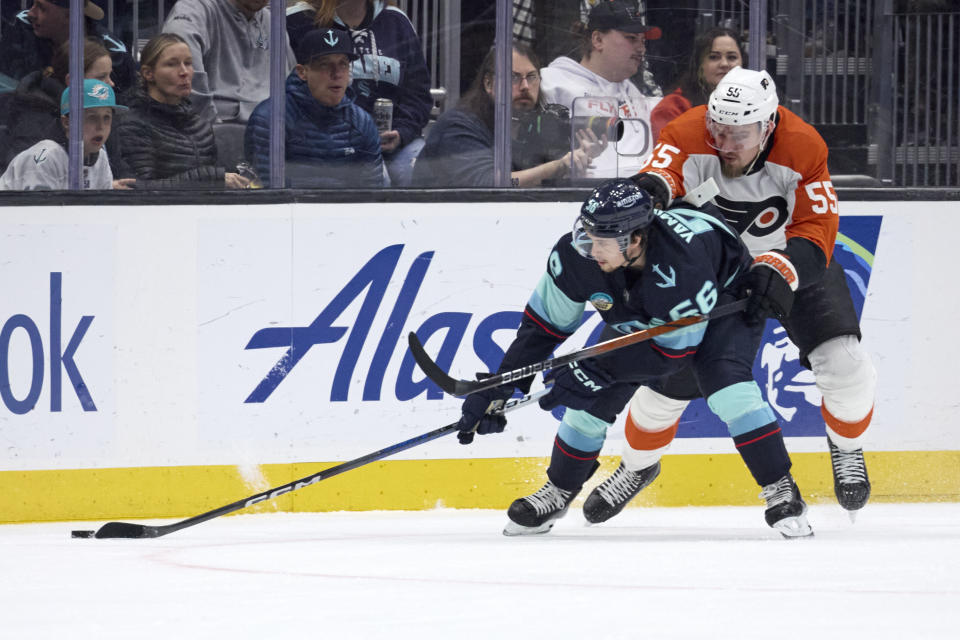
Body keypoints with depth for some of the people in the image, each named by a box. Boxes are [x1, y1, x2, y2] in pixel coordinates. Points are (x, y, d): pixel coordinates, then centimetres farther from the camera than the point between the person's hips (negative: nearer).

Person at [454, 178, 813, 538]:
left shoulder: (682, 263, -44)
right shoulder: (576, 256, -30)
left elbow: (672, 352, -32)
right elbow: (543, 326, -16)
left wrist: (595, 370, -34)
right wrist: (497, 391, -19)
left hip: (723, 302, -5)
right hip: (638, 317, 5)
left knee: (727, 384, -29)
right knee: (594, 398, -4)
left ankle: (781, 491, -19)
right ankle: (557, 493, 20)